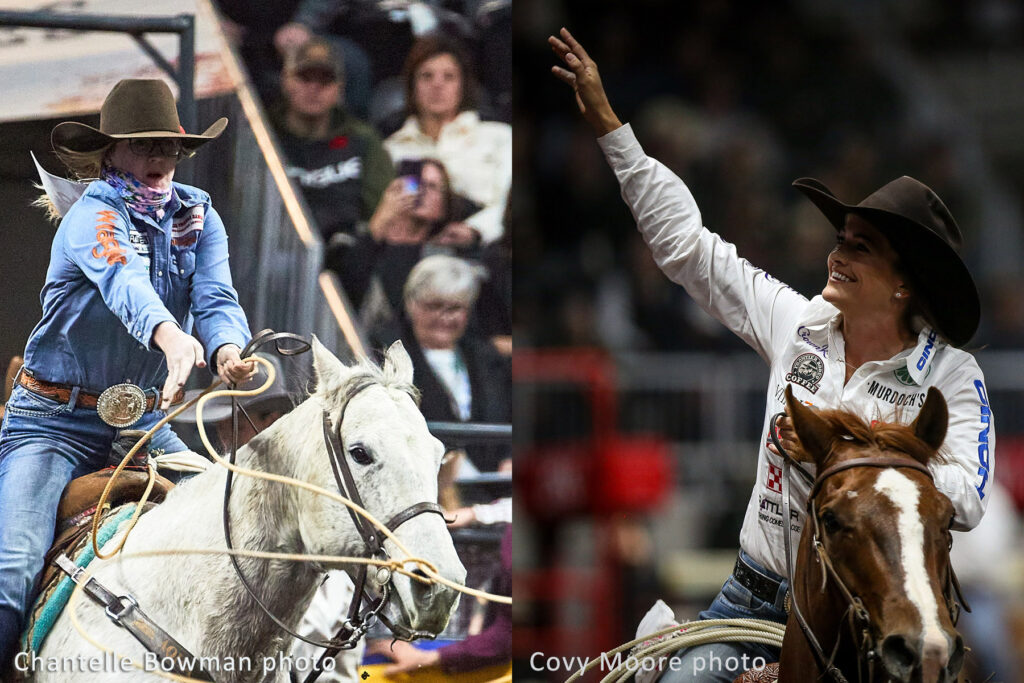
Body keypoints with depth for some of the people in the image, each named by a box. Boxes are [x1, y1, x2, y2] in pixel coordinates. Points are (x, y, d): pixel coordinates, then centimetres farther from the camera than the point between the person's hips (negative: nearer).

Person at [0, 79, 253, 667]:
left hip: (144, 417, 6)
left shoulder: (197, 214, 4)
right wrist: (169, 334, -58)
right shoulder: (93, 215, -14)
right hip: (56, 419, -6)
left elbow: (215, 296, -13)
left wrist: (227, 350, -37)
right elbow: (123, 279, -36)